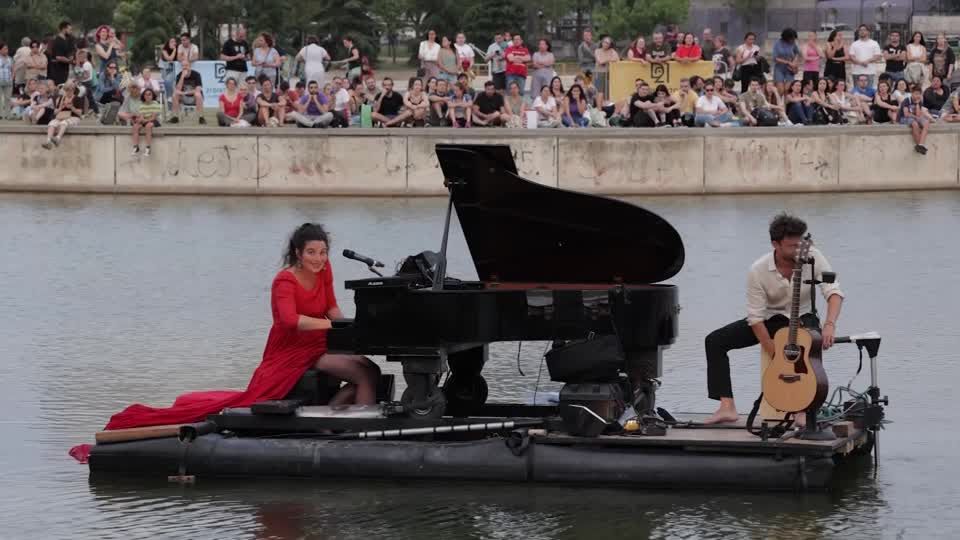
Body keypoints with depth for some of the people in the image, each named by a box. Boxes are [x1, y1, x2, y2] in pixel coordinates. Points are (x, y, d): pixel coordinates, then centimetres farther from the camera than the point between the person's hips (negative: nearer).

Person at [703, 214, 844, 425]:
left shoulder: (812, 257, -20)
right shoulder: (758, 270, -22)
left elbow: (834, 292, -24)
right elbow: (756, 318, -20)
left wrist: (829, 325, -44)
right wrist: (776, 357, -25)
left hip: (802, 318, -1)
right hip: (770, 319, 1)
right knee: (714, 341, -15)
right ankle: (727, 407, -17)